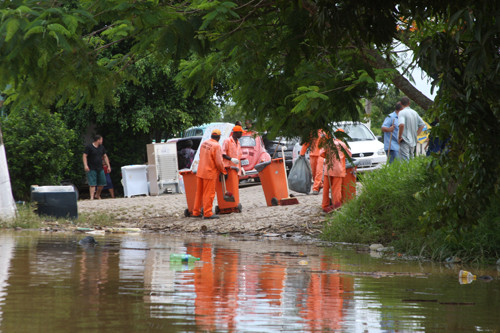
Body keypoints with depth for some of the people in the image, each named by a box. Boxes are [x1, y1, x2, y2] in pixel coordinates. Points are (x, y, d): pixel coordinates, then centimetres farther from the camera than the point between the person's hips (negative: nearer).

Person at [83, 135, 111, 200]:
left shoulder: (102, 147, 13)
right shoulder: (89, 147, -5)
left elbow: (105, 157, 20)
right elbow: (85, 156, -8)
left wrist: (108, 166, 14)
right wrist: (85, 165, -20)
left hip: (100, 169, 6)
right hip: (91, 169, -6)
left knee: (102, 183, 6)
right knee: (92, 184, -11)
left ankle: (98, 195, 27)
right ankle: (92, 197, -13)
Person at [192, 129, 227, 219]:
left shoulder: (204, 143, 7)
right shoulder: (216, 146, -15)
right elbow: (218, 162, -16)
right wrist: (223, 172, -1)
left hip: (200, 172, 7)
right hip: (209, 173, -7)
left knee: (199, 193, 14)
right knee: (209, 193, -2)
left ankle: (196, 212, 19)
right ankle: (207, 213, -1)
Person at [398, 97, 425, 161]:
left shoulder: (402, 112, -10)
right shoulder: (414, 112, 11)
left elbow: (401, 124, -27)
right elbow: (422, 124, 17)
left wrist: (399, 137, -16)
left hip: (405, 141, -7)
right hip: (413, 141, 7)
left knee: (404, 161, -10)